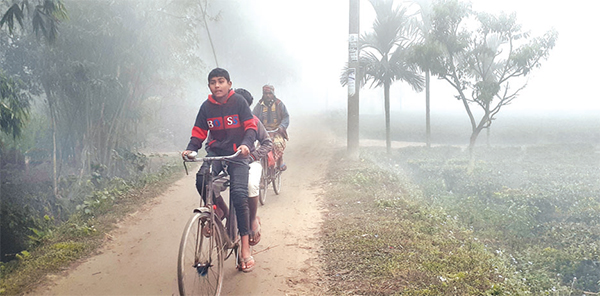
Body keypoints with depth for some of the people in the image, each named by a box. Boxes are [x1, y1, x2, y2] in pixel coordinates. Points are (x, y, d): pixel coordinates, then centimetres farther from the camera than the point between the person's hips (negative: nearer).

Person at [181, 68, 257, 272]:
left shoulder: (238, 101, -5)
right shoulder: (206, 107, 4)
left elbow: (250, 126, -8)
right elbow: (199, 133, 7)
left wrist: (246, 144, -27)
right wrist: (190, 149, -13)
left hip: (237, 154, -3)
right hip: (215, 151, 3)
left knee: (239, 194, -18)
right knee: (202, 179, -27)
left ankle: (245, 248, -14)